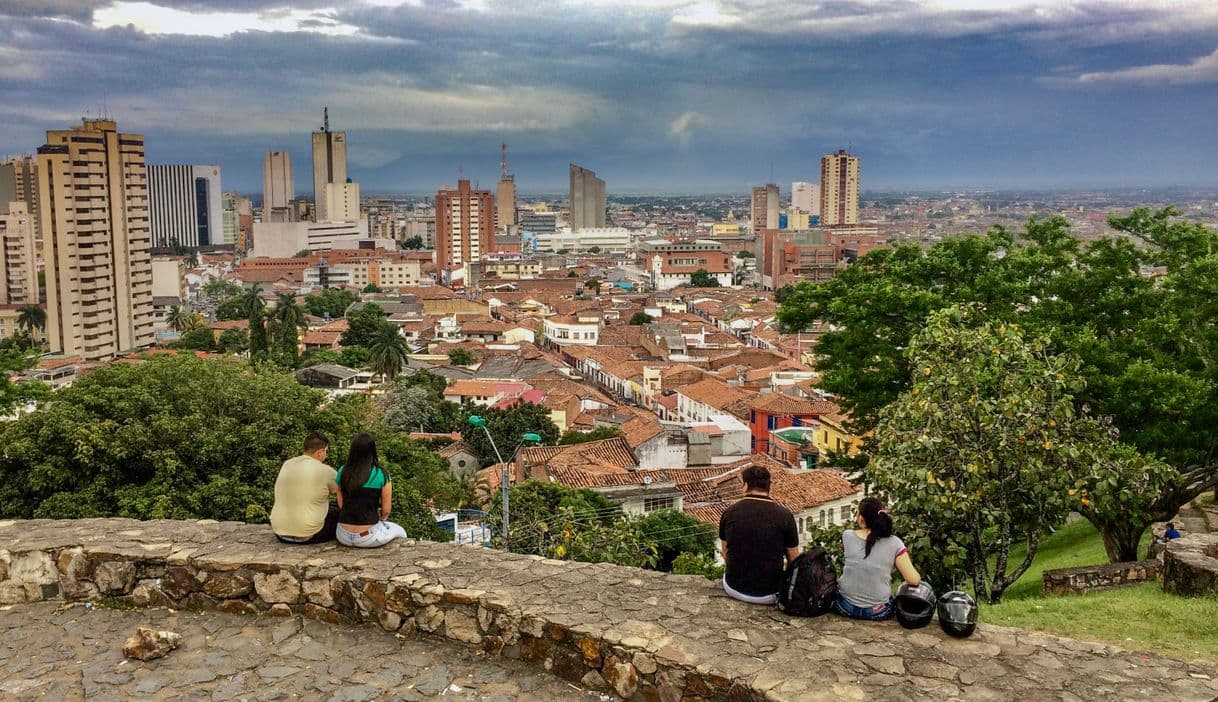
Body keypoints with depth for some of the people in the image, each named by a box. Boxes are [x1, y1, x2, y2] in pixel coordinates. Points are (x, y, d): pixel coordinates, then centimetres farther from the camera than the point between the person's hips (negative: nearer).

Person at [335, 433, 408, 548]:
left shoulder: (342, 472, -1)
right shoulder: (382, 475, -11)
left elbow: (341, 505, 6)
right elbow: (386, 510, -5)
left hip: (343, 538, 4)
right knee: (400, 531, 28)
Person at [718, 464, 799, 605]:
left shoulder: (729, 513, -5)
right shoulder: (785, 515, -10)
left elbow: (726, 555, 7)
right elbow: (793, 560, -1)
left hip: (734, 589, 2)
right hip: (768, 595, -2)